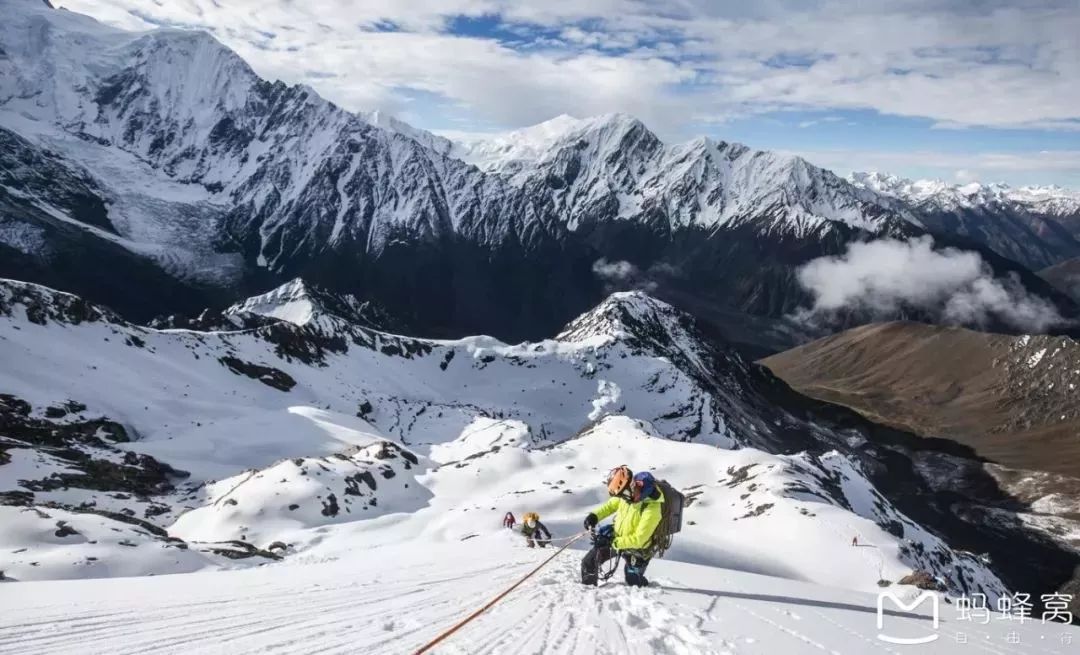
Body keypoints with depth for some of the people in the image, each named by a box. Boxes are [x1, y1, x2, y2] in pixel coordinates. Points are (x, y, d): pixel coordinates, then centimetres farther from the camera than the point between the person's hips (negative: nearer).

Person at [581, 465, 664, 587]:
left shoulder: (652, 508, -35)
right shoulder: (629, 493, -17)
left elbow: (638, 540, -30)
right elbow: (611, 504, 5)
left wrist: (612, 542, -31)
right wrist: (595, 515, -11)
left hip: (636, 548, -6)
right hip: (615, 535, 6)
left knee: (633, 582, 8)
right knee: (588, 562, 6)